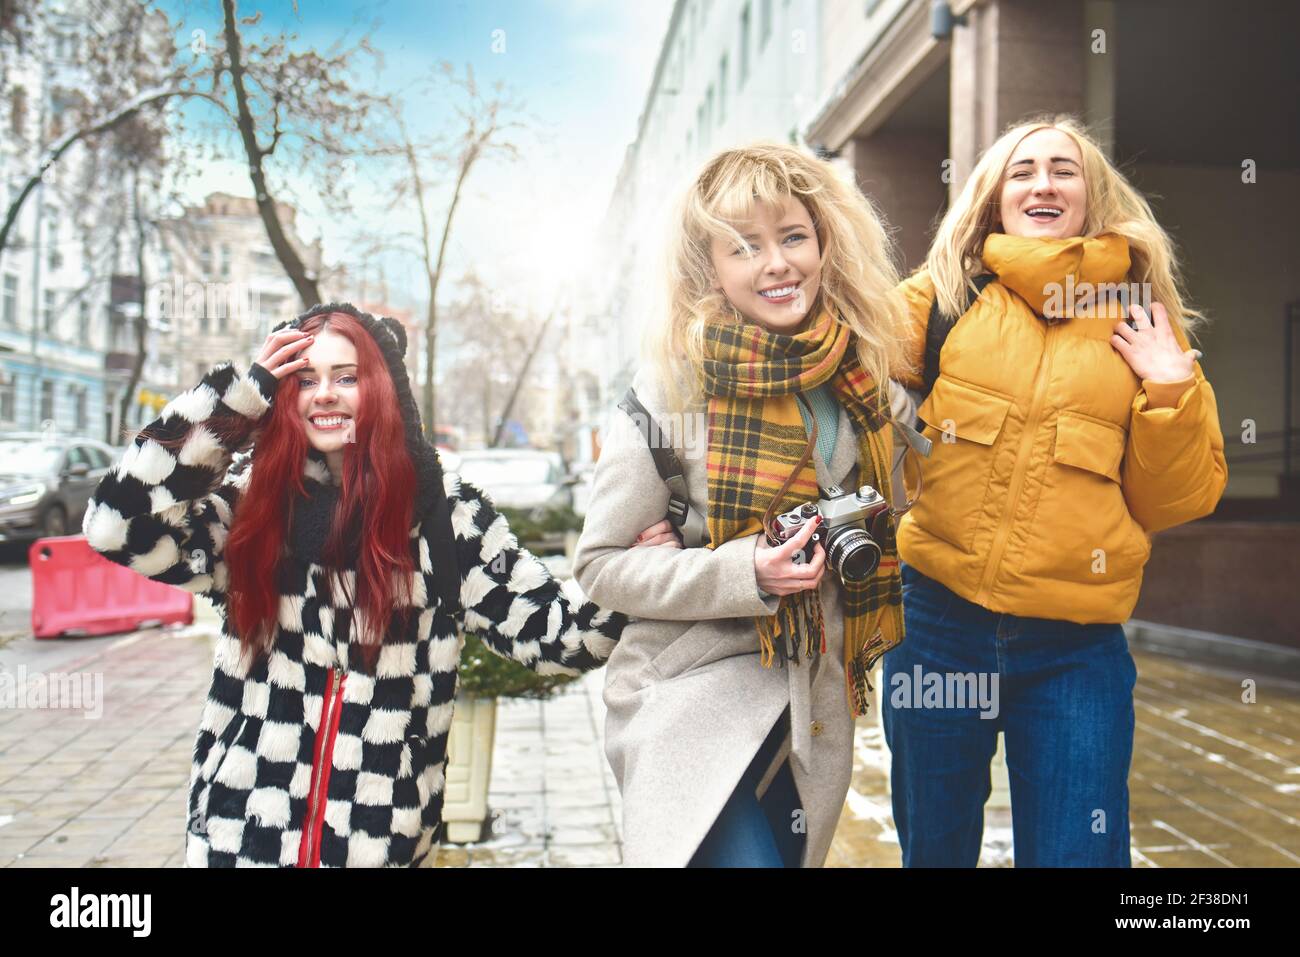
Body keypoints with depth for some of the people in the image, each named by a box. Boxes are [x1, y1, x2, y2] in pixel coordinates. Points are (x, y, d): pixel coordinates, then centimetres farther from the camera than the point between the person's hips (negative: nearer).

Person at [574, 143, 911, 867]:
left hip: (816, 710, 5)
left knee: (792, 855, 14)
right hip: (691, 704, -5)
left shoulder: (860, 375, 2)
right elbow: (602, 563, -9)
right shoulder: (672, 387, -12)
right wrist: (745, 571, -21)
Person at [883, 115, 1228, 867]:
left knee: (1078, 853, 1)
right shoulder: (945, 296, 5)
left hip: (1078, 647, 0)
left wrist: (1173, 396, -5)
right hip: (939, 621, 1)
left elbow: (1176, 501, 8)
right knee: (934, 849, 14)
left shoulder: (1141, 322, 7)